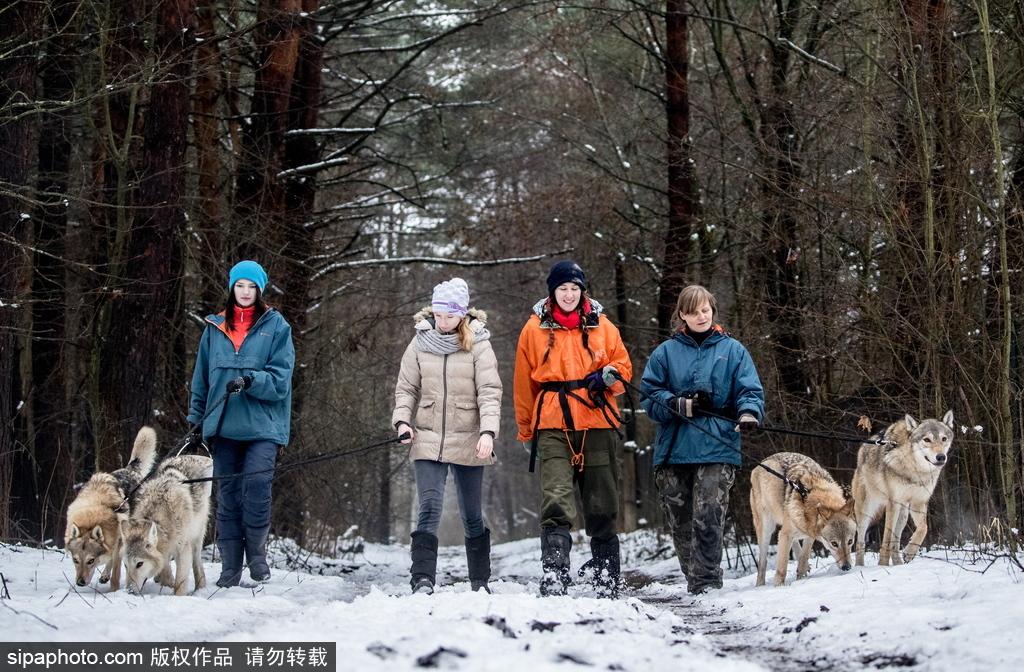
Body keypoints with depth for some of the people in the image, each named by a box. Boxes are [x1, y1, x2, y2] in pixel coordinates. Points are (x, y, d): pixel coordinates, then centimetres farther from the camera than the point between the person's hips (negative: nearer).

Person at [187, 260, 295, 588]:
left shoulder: (276, 326, 3)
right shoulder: (215, 328, 14)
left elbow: (279, 377, -4)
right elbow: (202, 377, 19)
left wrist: (249, 381, -20)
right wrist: (197, 419, 15)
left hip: (262, 425, -3)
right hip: (223, 425, 3)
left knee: (256, 489, -15)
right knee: (227, 496, 3)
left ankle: (257, 556, 3)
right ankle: (230, 567, 8)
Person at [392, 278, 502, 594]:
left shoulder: (477, 344, -3)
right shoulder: (420, 342, 4)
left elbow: (489, 390, -8)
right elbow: (406, 388, 10)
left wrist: (488, 430, -20)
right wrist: (402, 419, -7)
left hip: (468, 442, -1)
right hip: (428, 440, 1)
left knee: (472, 515, 9)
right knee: (429, 509, -12)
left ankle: (480, 582, 21)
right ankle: (423, 581, -17)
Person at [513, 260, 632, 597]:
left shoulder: (601, 326, 10)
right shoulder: (535, 329, 8)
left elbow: (623, 364, 15)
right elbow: (524, 382, 13)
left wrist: (609, 375, -8)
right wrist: (526, 429, 14)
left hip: (597, 423, 2)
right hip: (553, 426, -2)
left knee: (602, 506, 6)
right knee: (556, 503, -15)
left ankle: (607, 580, 15)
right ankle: (553, 578, -19)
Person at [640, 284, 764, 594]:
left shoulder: (732, 350, 9)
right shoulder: (666, 352, 11)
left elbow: (750, 390, 4)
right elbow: (649, 395, 6)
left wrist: (749, 412, -19)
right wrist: (680, 405, -12)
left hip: (717, 451, -2)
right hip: (673, 450, 2)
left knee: (708, 519, -15)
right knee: (680, 522, 7)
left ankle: (706, 582, -13)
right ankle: (694, 580, 19)